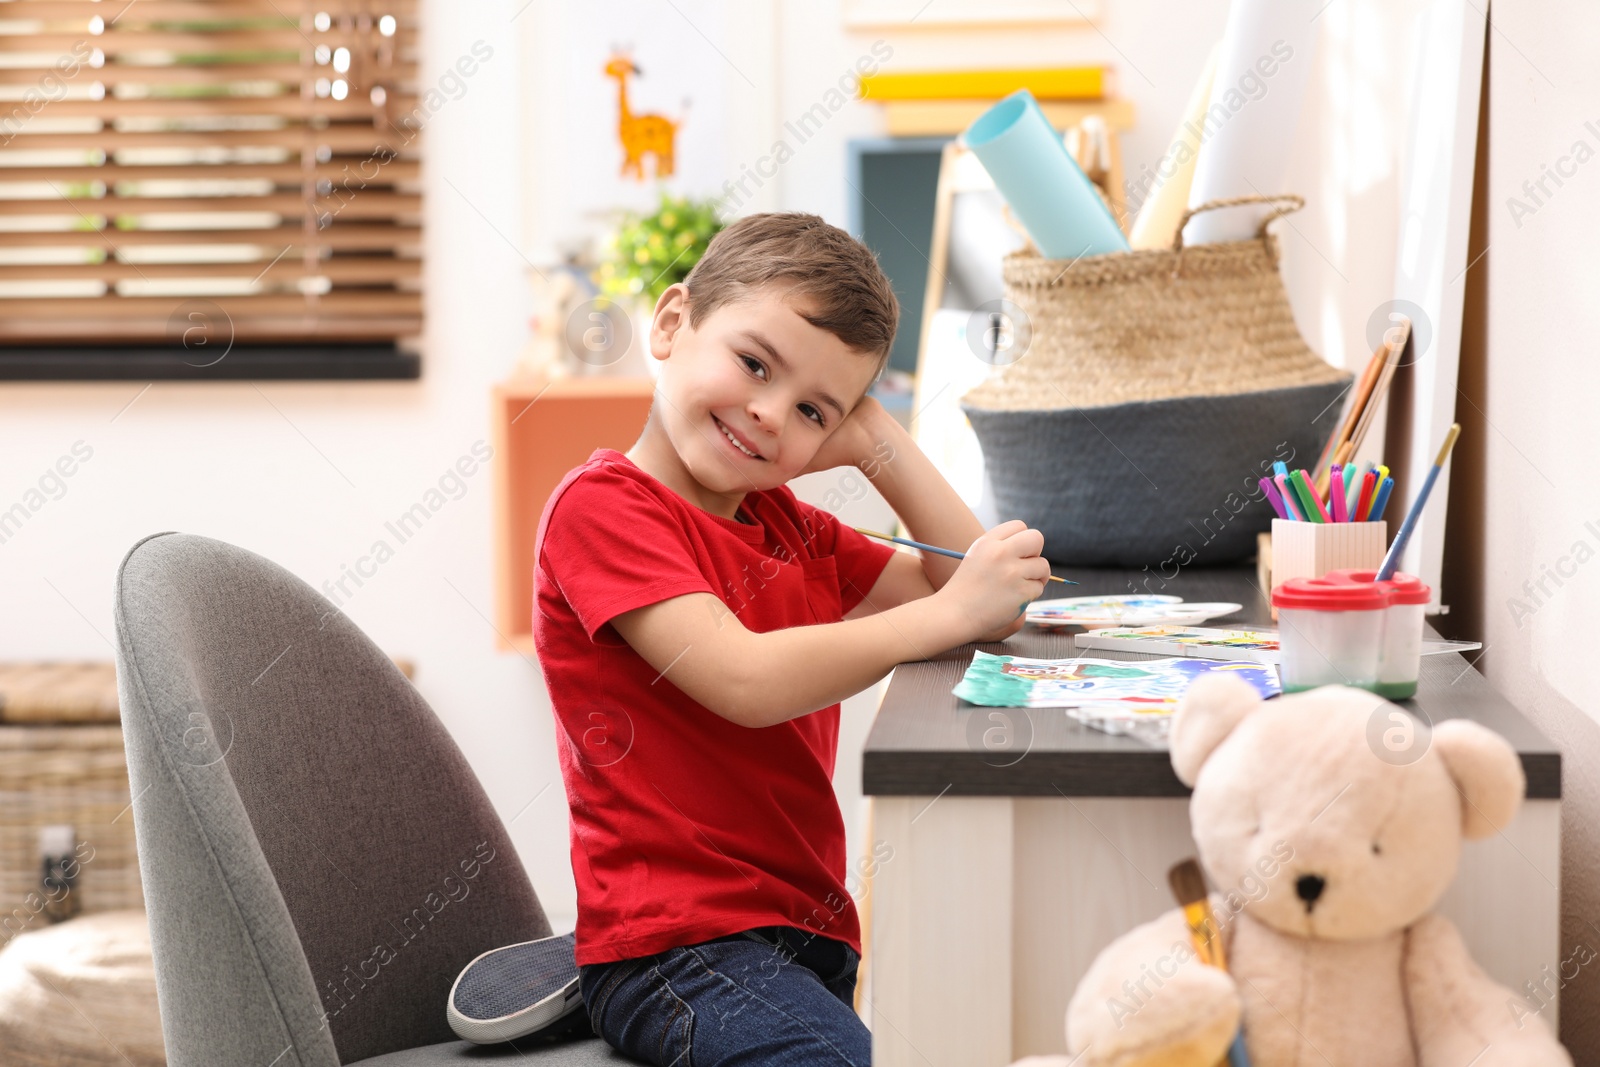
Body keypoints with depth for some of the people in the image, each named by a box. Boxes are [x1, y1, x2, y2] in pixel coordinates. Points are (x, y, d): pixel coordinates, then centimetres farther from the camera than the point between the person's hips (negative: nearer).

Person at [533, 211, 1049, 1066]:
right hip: (675, 951, -8)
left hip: (811, 935, 8)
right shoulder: (600, 506, -6)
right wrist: (948, 614, -13)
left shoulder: (790, 529, 17)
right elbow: (746, 682, -18)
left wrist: (875, 441, 8)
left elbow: (987, 596, 13)